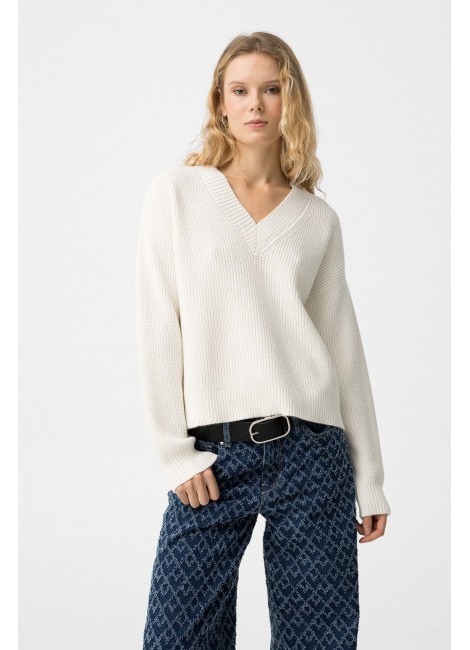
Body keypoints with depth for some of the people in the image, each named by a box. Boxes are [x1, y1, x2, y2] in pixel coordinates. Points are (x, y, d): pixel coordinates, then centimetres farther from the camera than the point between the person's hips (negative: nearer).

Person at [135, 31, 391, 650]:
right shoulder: (177, 191, 4)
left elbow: (344, 344, 10)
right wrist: (176, 452, -5)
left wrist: (370, 477, 10)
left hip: (311, 450, 2)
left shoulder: (318, 218, 9)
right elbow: (159, 328, 0)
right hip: (214, 456, -1)